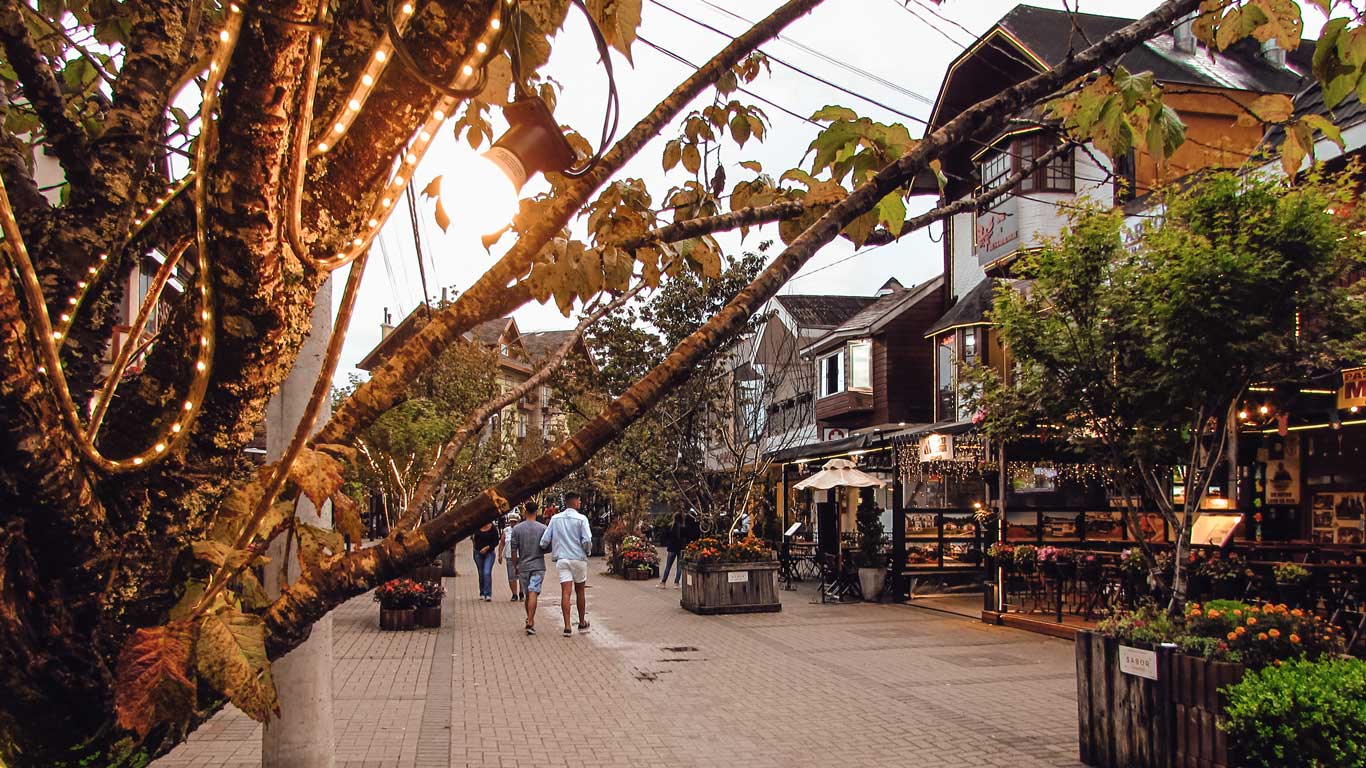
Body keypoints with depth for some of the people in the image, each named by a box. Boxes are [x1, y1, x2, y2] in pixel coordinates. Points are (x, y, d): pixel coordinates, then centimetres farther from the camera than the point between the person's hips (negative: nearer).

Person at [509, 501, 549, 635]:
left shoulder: (517, 528, -2)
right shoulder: (543, 528, -4)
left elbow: (513, 550, -1)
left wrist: (515, 566, 11)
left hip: (523, 566, 2)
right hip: (538, 566, -1)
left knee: (527, 595, 15)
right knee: (533, 594, -9)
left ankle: (530, 620, 28)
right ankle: (530, 623, -20)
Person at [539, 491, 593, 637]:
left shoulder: (555, 518, 3)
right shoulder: (581, 519, -7)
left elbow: (544, 541, 1)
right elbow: (587, 541, -14)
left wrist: (552, 548, 21)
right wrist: (587, 550, 8)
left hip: (561, 559, 2)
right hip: (578, 558, -2)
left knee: (565, 592, -2)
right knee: (580, 591, 14)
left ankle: (567, 627, -10)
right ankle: (582, 623, 25)